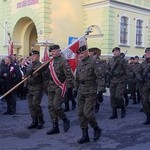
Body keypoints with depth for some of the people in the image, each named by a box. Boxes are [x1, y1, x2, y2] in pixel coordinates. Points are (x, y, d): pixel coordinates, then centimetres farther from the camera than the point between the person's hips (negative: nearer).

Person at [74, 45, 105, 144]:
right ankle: (85, 136, 15)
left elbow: (100, 77, -13)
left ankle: (97, 129, 16)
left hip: (91, 92, -7)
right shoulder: (80, 64, 11)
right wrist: (76, 89, 20)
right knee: (81, 114, 6)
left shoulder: (93, 62, -10)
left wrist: (100, 91, -17)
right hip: (81, 92, 7)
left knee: (88, 113, -11)